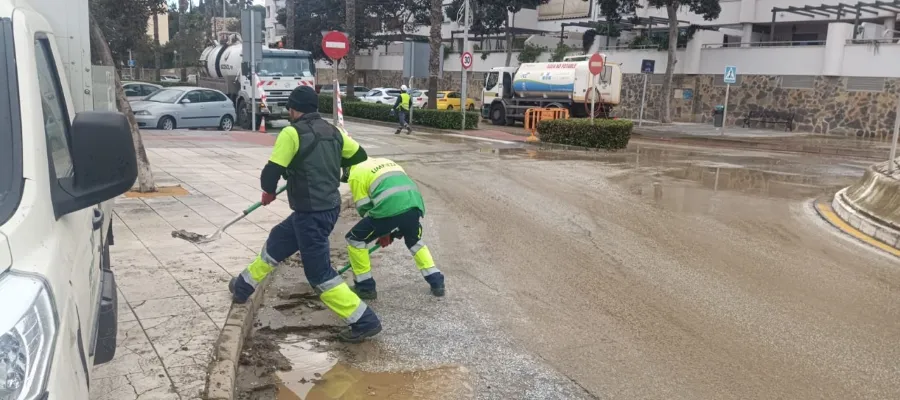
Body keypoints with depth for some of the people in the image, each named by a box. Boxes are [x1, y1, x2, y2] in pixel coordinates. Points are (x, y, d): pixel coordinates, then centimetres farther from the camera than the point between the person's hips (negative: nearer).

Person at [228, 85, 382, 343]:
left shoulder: (292, 133, -14)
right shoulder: (332, 132, 7)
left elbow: (271, 173, -15)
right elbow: (359, 156, 17)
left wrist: (269, 191, 8)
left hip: (311, 213, -9)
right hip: (327, 208, 9)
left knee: (319, 274, -1)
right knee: (277, 242, 26)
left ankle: (365, 322, 0)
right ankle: (244, 286, 44)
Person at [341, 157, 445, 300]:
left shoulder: (356, 173, 14)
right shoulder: (386, 162, 34)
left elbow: (364, 207, 10)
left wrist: (382, 232, 21)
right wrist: (399, 227, 35)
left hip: (389, 209, -6)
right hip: (414, 204, 7)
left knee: (354, 239, 13)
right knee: (414, 241, 35)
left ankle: (365, 286, 17)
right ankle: (436, 281, 31)